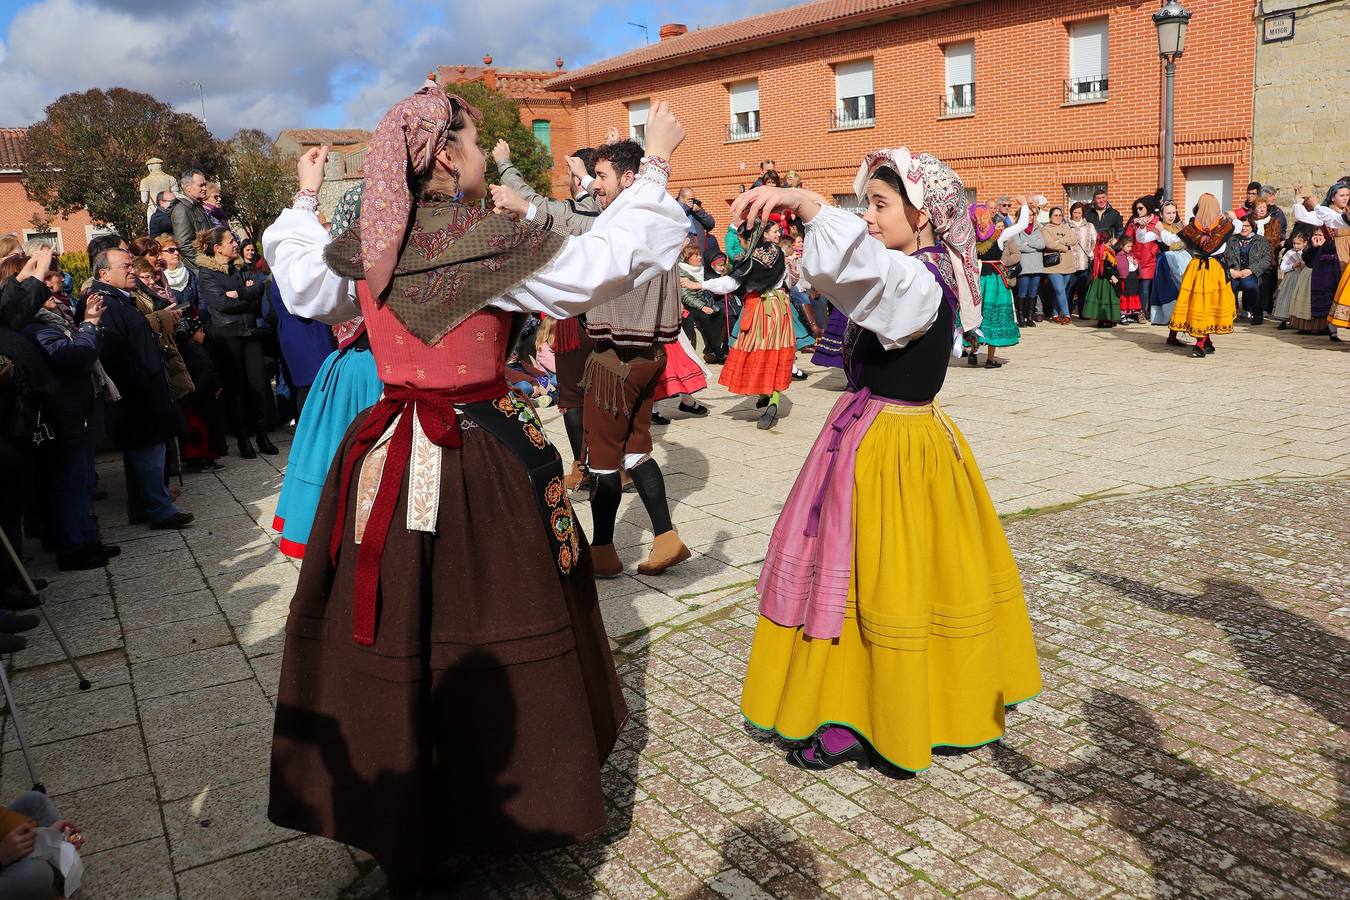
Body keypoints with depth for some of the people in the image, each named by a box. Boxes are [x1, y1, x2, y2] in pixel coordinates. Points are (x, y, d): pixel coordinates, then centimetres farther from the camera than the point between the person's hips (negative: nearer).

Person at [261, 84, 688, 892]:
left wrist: (305, 200, 35)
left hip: (387, 457, 6)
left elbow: (302, 285, 22)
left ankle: (397, 820, 31)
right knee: (492, 626, 8)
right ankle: (504, 799, 25)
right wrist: (655, 166, -6)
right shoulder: (491, 243, -14)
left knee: (393, 631, 14)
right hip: (481, 459, -6)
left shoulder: (368, 250, 4)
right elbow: (600, 262, -15)